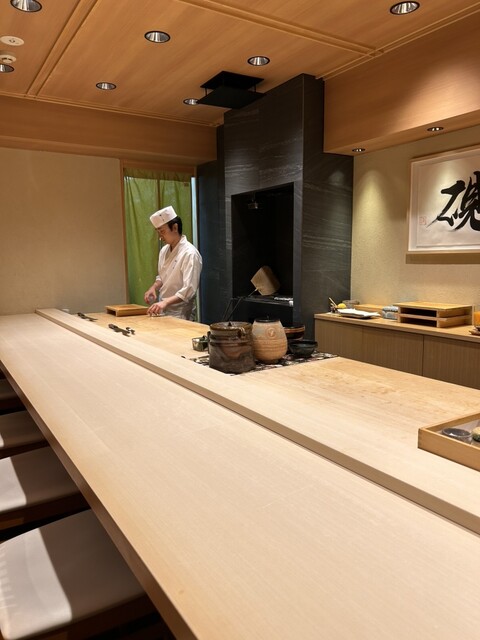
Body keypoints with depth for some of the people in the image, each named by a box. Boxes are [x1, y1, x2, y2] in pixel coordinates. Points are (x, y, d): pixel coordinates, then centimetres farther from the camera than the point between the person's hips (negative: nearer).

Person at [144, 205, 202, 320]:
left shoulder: (190, 253, -17)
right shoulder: (164, 251, 8)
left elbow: (189, 291, -23)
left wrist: (165, 302, -33)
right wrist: (154, 288, 2)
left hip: (180, 315, -7)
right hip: (163, 312, 7)